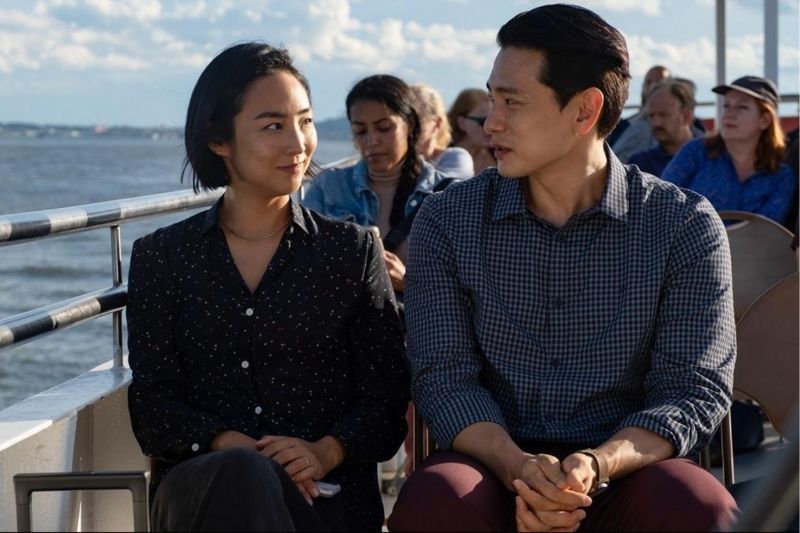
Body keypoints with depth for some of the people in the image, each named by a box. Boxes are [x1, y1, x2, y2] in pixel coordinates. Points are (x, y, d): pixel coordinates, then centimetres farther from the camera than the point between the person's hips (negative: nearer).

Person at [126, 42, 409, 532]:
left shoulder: (353, 250, 13)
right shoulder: (160, 257, 13)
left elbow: (385, 400, 7)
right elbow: (153, 408, 5)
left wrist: (326, 451, -15)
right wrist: (231, 447, -16)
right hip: (199, 489, 0)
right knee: (243, 476, -36)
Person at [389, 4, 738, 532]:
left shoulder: (685, 225, 0)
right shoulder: (448, 221, 4)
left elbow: (694, 388, -5)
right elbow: (444, 376, -2)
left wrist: (596, 465, -24)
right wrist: (521, 468, -22)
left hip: (626, 469, 0)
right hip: (494, 465, 0)